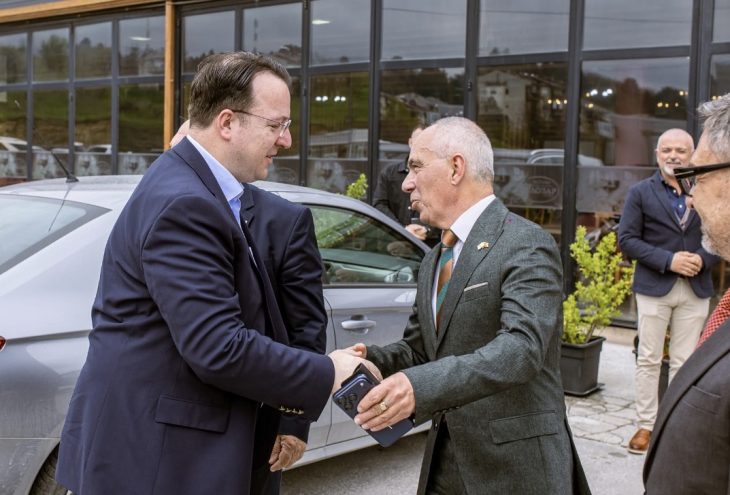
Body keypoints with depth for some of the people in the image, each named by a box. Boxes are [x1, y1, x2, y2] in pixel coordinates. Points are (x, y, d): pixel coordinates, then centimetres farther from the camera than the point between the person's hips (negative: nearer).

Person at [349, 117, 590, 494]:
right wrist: (374, 360, -5)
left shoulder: (526, 246, -14)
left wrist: (421, 386, -38)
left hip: (515, 464, -7)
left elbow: (522, 346, -26)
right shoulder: (433, 262, 13)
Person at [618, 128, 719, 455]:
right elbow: (627, 239, -6)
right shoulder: (641, 192, 0)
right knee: (649, 360, 5)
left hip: (695, 289, 2)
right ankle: (646, 424, 15)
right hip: (654, 287, -1)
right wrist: (668, 260, -17)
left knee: (684, 362, 7)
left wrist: (703, 259, -13)